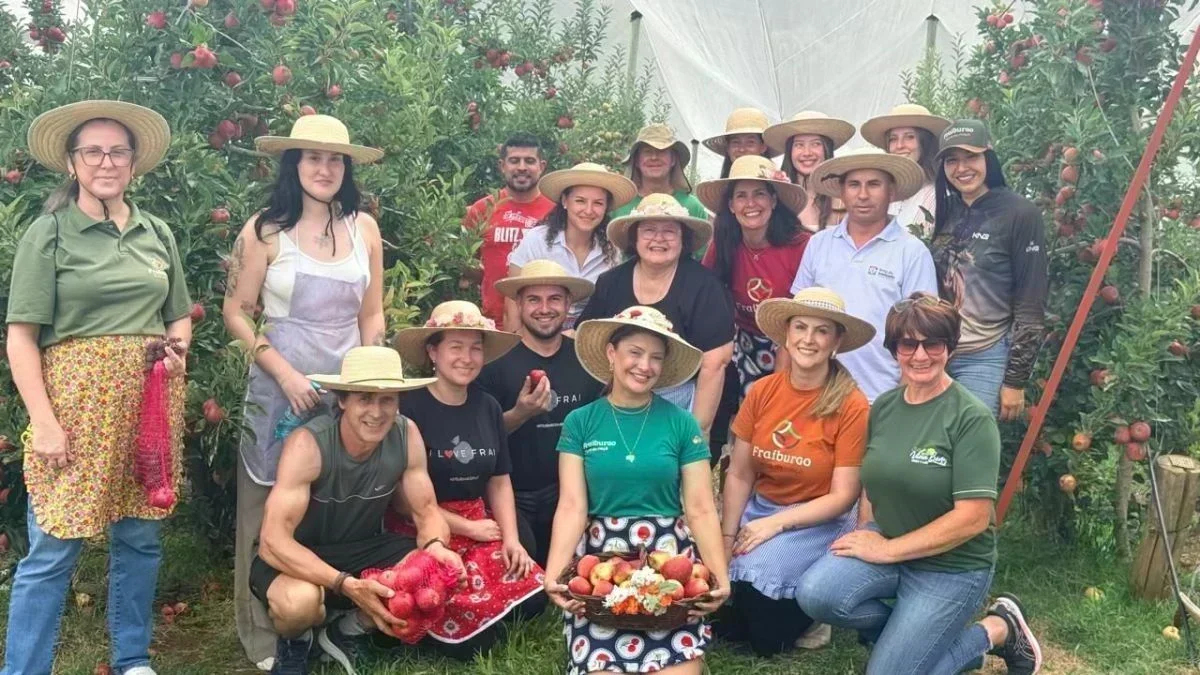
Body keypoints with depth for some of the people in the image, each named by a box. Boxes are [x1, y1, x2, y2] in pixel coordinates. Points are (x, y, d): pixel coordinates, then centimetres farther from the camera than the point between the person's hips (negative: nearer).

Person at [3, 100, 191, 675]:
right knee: (53, 550, -2)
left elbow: (179, 316, 22)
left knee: (140, 537, 12)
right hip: (78, 397, -4)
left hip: (150, 401, 4)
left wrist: (177, 347, -1)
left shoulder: (157, 233, 11)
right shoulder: (48, 233, -2)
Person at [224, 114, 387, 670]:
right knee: (270, 506, 5)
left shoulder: (363, 228, 4)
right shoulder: (265, 229, -6)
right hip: (281, 385, -3)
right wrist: (285, 373, -12)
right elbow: (235, 313, -4)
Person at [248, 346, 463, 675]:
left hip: (363, 549, 5)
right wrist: (345, 584, -44)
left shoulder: (407, 435, -15)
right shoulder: (308, 444, -28)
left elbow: (427, 511, -6)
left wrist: (435, 547, -30)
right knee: (300, 601, -38)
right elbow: (273, 542, -32)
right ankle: (293, 643, 4)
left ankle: (344, 633, 7)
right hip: (298, 558, -4)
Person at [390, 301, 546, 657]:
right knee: (471, 639, -20)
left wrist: (512, 539, -3)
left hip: (481, 526, 6)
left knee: (530, 601, -16)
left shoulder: (488, 407, 8)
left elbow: (499, 482, 12)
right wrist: (466, 528, -8)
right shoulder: (409, 408, -11)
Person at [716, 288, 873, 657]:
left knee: (762, 605, -26)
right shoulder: (762, 391, -2)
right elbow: (739, 476, 0)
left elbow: (842, 497, -13)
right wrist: (726, 539, -10)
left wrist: (776, 523, -20)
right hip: (758, 508, 4)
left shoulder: (852, 405, -14)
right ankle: (736, 613, 12)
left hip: (819, 522, -4)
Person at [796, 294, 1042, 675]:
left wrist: (886, 550, -18)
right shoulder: (883, 407, 2)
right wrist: (864, 539, -4)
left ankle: (998, 630, 13)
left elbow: (972, 518, -21)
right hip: (885, 545, 5)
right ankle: (910, 628, 5)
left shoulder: (972, 418, -16)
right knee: (816, 594, -23)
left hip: (951, 567, -5)